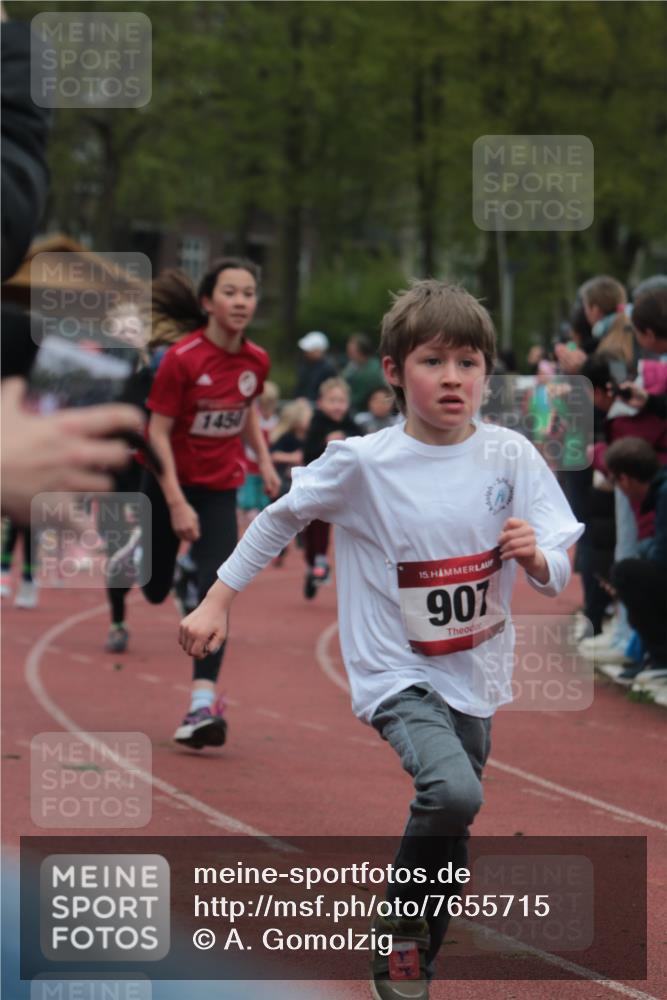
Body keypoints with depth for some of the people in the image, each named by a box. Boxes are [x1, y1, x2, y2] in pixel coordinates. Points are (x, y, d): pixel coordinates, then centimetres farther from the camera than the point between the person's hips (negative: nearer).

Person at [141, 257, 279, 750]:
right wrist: (176, 505, -22)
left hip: (221, 489, 2)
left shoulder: (257, 361, -6)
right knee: (155, 590, 12)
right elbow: (158, 432, -17)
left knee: (215, 590, -14)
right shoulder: (182, 358, -20)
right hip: (170, 483, -2)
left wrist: (264, 459, 5)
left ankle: (204, 700, -18)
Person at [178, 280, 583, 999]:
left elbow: (557, 580, -3)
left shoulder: (511, 458, -7)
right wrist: (218, 600, 3)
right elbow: (282, 516, 3)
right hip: (396, 672, -4)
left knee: (452, 842, 13)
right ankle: (401, 926, -3)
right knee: (453, 792, -29)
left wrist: (535, 556, -26)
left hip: (475, 676, 4)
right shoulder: (363, 463, -14)